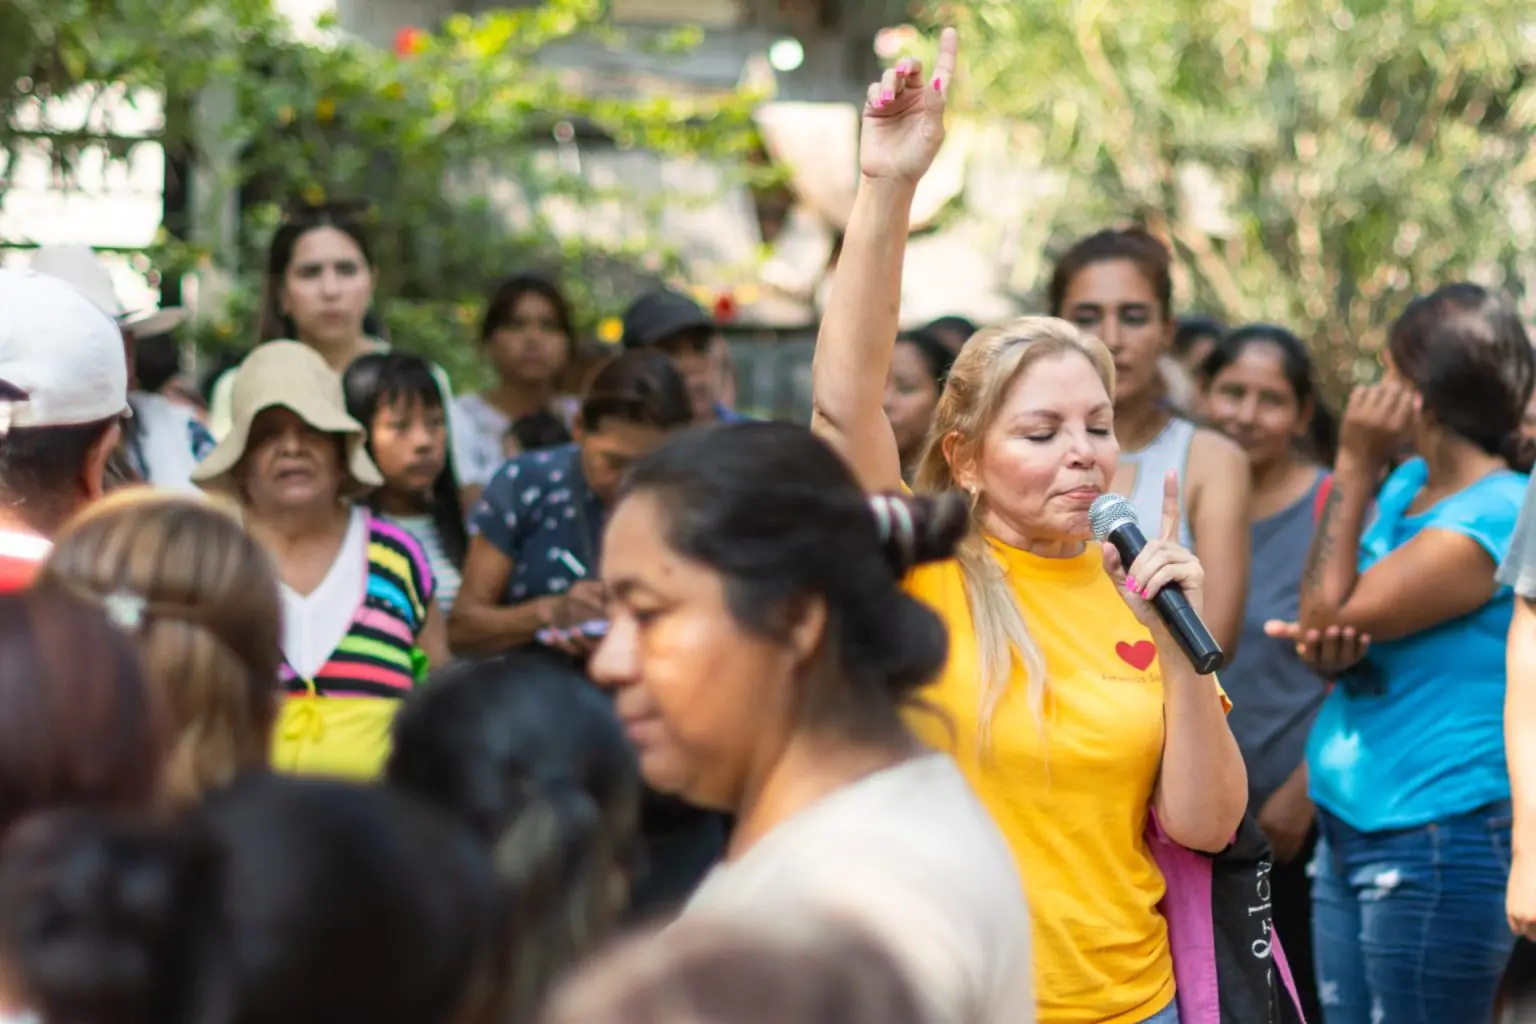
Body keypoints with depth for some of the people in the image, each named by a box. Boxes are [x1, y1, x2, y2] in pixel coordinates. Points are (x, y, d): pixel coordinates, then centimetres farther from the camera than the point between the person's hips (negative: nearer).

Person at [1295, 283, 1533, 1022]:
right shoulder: (1410, 484, 9)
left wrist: (1354, 466, -13)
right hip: (1351, 832, 9)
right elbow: (1326, 644, 15)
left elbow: (1328, 618, -17)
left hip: (1437, 848, -9)